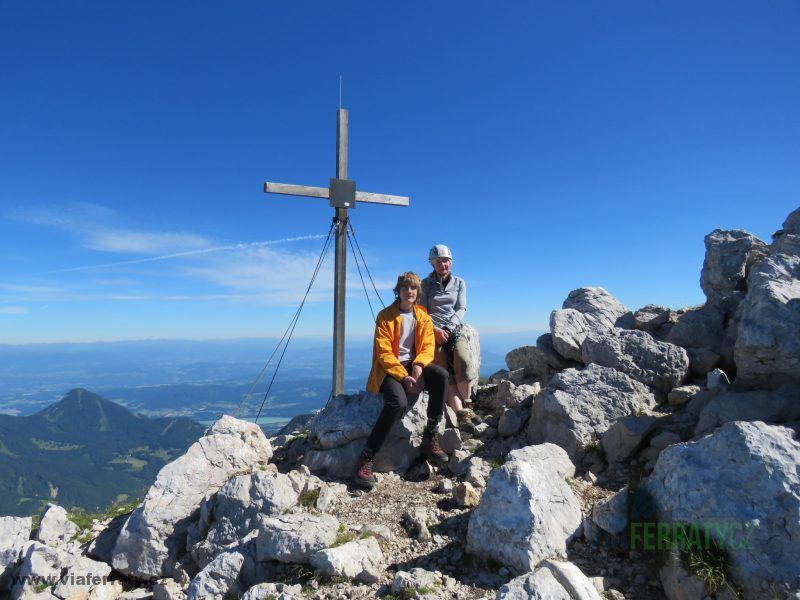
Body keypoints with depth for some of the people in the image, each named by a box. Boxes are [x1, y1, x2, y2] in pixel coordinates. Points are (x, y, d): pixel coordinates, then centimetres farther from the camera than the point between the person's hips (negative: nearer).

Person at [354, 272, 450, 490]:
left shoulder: (423, 317, 10)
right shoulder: (385, 316, -4)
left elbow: (428, 347, 3)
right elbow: (383, 353, -10)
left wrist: (418, 366, -20)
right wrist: (403, 376, -22)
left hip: (414, 365, 4)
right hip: (389, 368, -4)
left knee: (441, 375, -28)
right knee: (398, 402, -35)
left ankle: (429, 437, -16)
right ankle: (366, 459, -25)